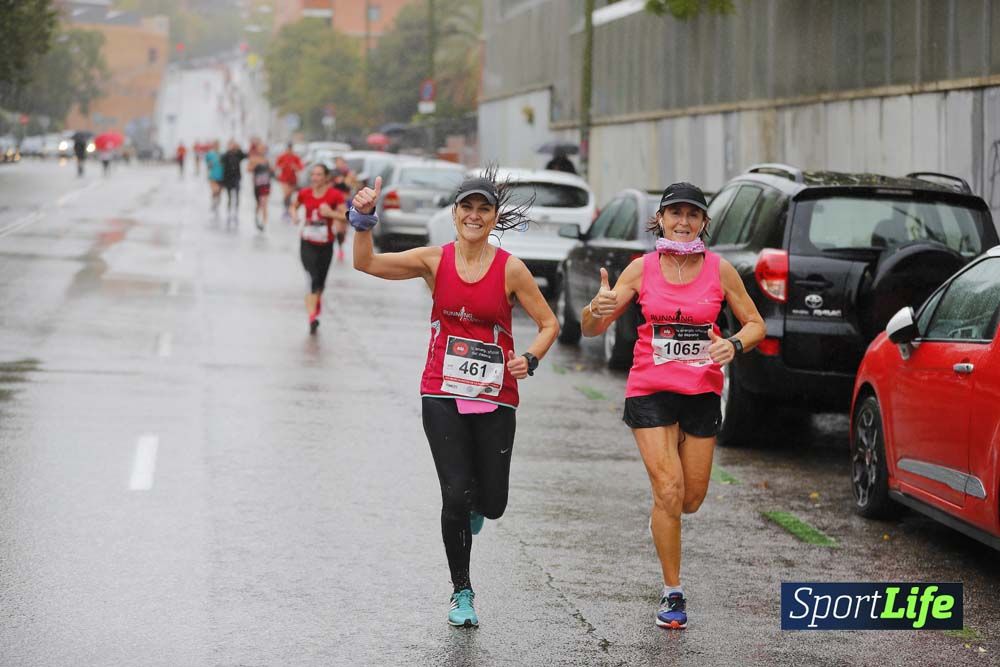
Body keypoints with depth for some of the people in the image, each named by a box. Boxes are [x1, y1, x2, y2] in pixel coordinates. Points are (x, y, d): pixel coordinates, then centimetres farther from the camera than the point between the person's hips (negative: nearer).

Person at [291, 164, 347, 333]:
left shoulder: (335, 195, -8)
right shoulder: (304, 193, -1)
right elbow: (293, 206, 18)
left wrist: (331, 213, -25)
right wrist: (294, 214, -4)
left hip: (326, 244, 0)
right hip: (307, 244, 0)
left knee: (320, 281, 14)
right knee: (312, 278, -16)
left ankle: (318, 300, 49)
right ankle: (312, 318, -21)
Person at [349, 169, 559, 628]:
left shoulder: (510, 270, -4)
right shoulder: (435, 261, -1)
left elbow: (549, 324, 2)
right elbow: (366, 263, -8)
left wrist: (530, 359, -16)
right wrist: (364, 222, -24)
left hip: (494, 398, 0)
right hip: (442, 394, 0)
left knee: (491, 502, 1)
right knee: (456, 495, -9)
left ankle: (472, 504, 42)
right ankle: (461, 593, 9)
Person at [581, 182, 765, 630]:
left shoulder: (719, 270, -2)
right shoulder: (642, 269, -3)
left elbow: (755, 324, 7)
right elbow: (591, 330, 0)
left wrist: (734, 345, -15)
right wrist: (597, 309, -24)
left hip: (702, 392, 2)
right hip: (650, 391, -2)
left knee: (691, 498, 7)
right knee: (668, 492, -12)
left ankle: (662, 520, 46)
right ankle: (672, 594, 1)